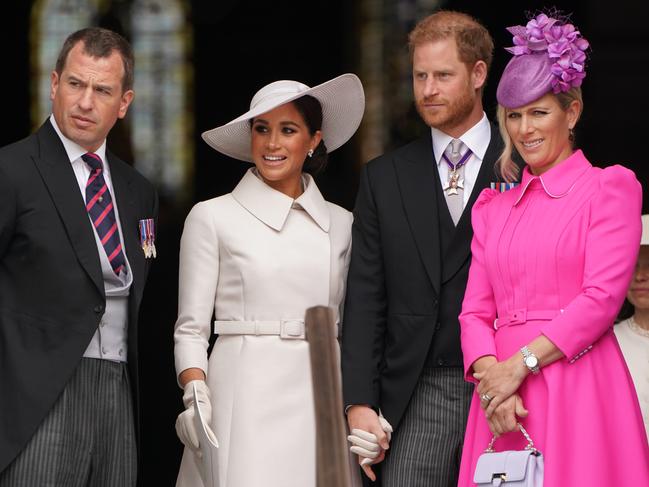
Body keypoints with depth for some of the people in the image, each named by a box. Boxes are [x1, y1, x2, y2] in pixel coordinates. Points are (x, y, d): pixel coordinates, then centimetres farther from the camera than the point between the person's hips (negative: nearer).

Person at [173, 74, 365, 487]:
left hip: (320, 403, 3)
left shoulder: (341, 224, 13)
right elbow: (191, 328, 3)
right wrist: (195, 397, -12)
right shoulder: (213, 218, 5)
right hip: (244, 403, -3)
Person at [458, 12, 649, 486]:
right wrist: (489, 373, -9)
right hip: (501, 394, 4)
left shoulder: (610, 188, 3)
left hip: (577, 390, -4)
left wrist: (520, 364, -13)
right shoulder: (494, 206, 19)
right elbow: (476, 310, 12)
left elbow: (602, 297, -8)